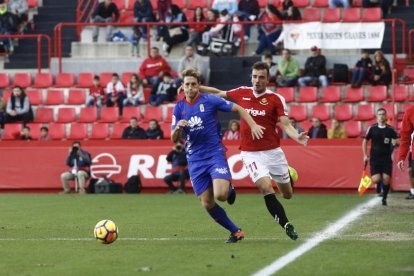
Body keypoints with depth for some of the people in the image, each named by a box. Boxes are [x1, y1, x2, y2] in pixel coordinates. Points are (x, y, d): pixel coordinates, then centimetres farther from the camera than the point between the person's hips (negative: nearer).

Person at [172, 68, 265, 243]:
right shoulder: (179, 108, 6)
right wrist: (178, 127, -16)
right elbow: (174, 139, 6)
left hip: (215, 154, -4)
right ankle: (236, 232, 13)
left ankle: (229, 189, 14)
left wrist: (253, 125, -13)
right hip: (195, 161, 4)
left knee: (220, 195, -24)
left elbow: (238, 109, 1)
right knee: (207, 204, -3)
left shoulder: (209, 101, -5)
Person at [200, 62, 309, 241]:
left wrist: (297, 137, -32)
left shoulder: (276, 99, -6)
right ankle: (287, 225, -12)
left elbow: (286, 125, -12)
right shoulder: (242, 93, 2)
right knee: (267, 189, -22)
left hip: (273, 152, 0)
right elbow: (219, 93, 18)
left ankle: (287, 176, 47)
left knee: (288, 194, 10)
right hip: (250, 153, 0)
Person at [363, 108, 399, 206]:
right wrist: (365, 155, 3)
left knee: (386, 180, -8)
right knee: (376, 180, -12)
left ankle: (384, 198, 13)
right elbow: (365, 141, 8)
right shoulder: (372, 128, 0)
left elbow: (396, 139, 10)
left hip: (387, 158, 0)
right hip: (374, 158, 0)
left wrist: (394, 142, -14)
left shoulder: (390, 129, 0)